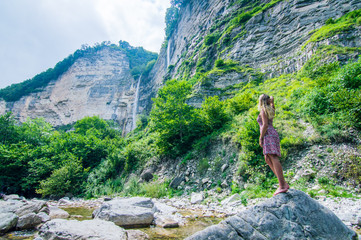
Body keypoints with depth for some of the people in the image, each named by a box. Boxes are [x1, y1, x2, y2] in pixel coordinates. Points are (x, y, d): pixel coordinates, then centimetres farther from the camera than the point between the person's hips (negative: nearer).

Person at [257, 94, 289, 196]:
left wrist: (260, 138, -12)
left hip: (269, 134, -9)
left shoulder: (263, 110, -3)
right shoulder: (271, 109, 21)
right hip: (272, 133, 9)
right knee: (268, 159, 8)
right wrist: (271, 100, 33)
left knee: (273, 157, -18)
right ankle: (283, 183, 5)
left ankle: (282, 185, -25)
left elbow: (265, 125, -13)